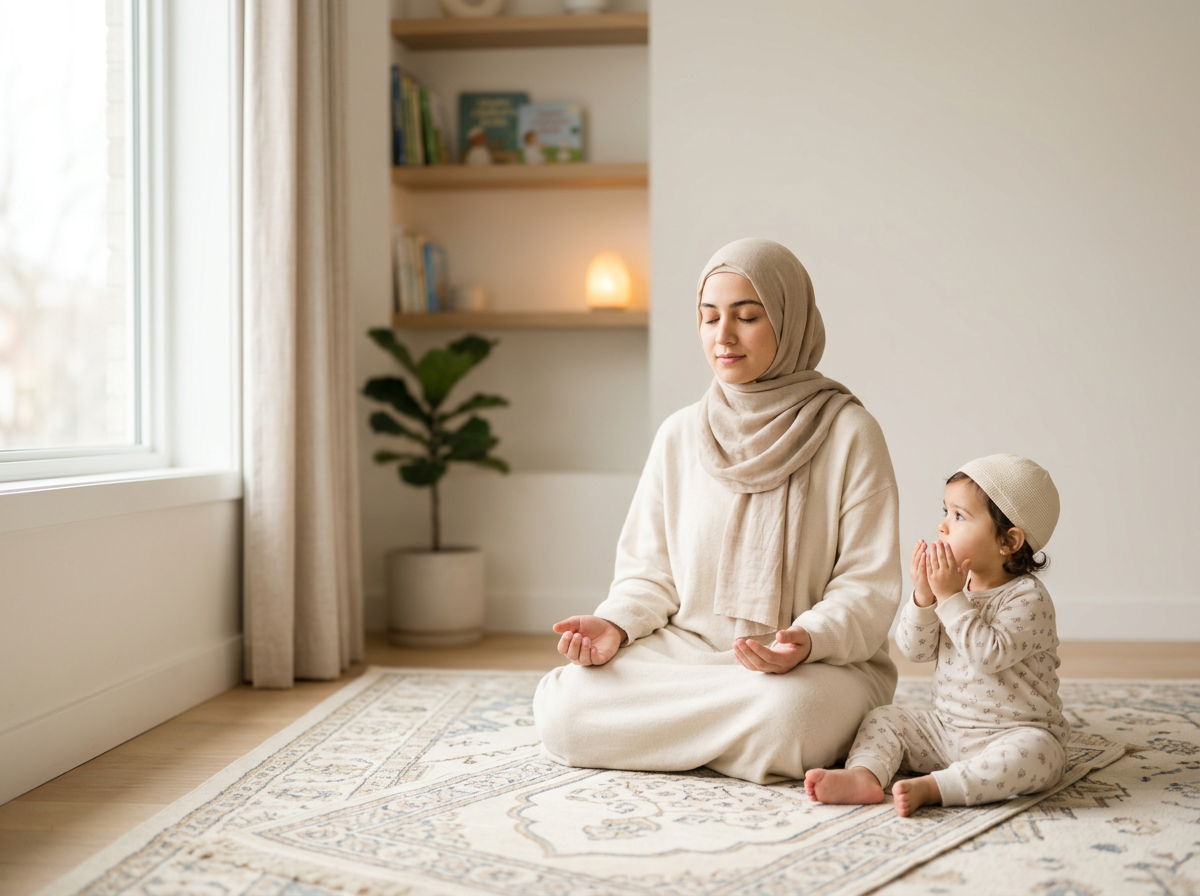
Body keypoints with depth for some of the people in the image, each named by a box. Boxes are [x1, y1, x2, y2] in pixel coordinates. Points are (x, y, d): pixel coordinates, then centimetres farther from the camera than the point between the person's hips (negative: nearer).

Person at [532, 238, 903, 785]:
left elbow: (868, 586, -7)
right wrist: (615, 623, -10)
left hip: (818, 662, -3)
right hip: (683, 652, 4)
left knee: (785, 711, -38)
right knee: (561, 705, -21)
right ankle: (739, 733, -1)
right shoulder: (680, 435, 7)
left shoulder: (848, 432, -5)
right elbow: (649, 572, 11)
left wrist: (807, 639, -26)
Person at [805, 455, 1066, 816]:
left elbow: (990, 655, -29)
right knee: (883, 719, -1)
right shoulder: (954, 584, 5)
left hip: (1012, 734, -6)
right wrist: (923, 597, -16)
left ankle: (930, 787, -42)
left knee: (1035, 751, -35)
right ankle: (864, 776, -29)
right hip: (946, 728, 6)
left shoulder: (1028, 597, -14)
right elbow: (915, 650, 0)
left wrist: (950, 598, -26)